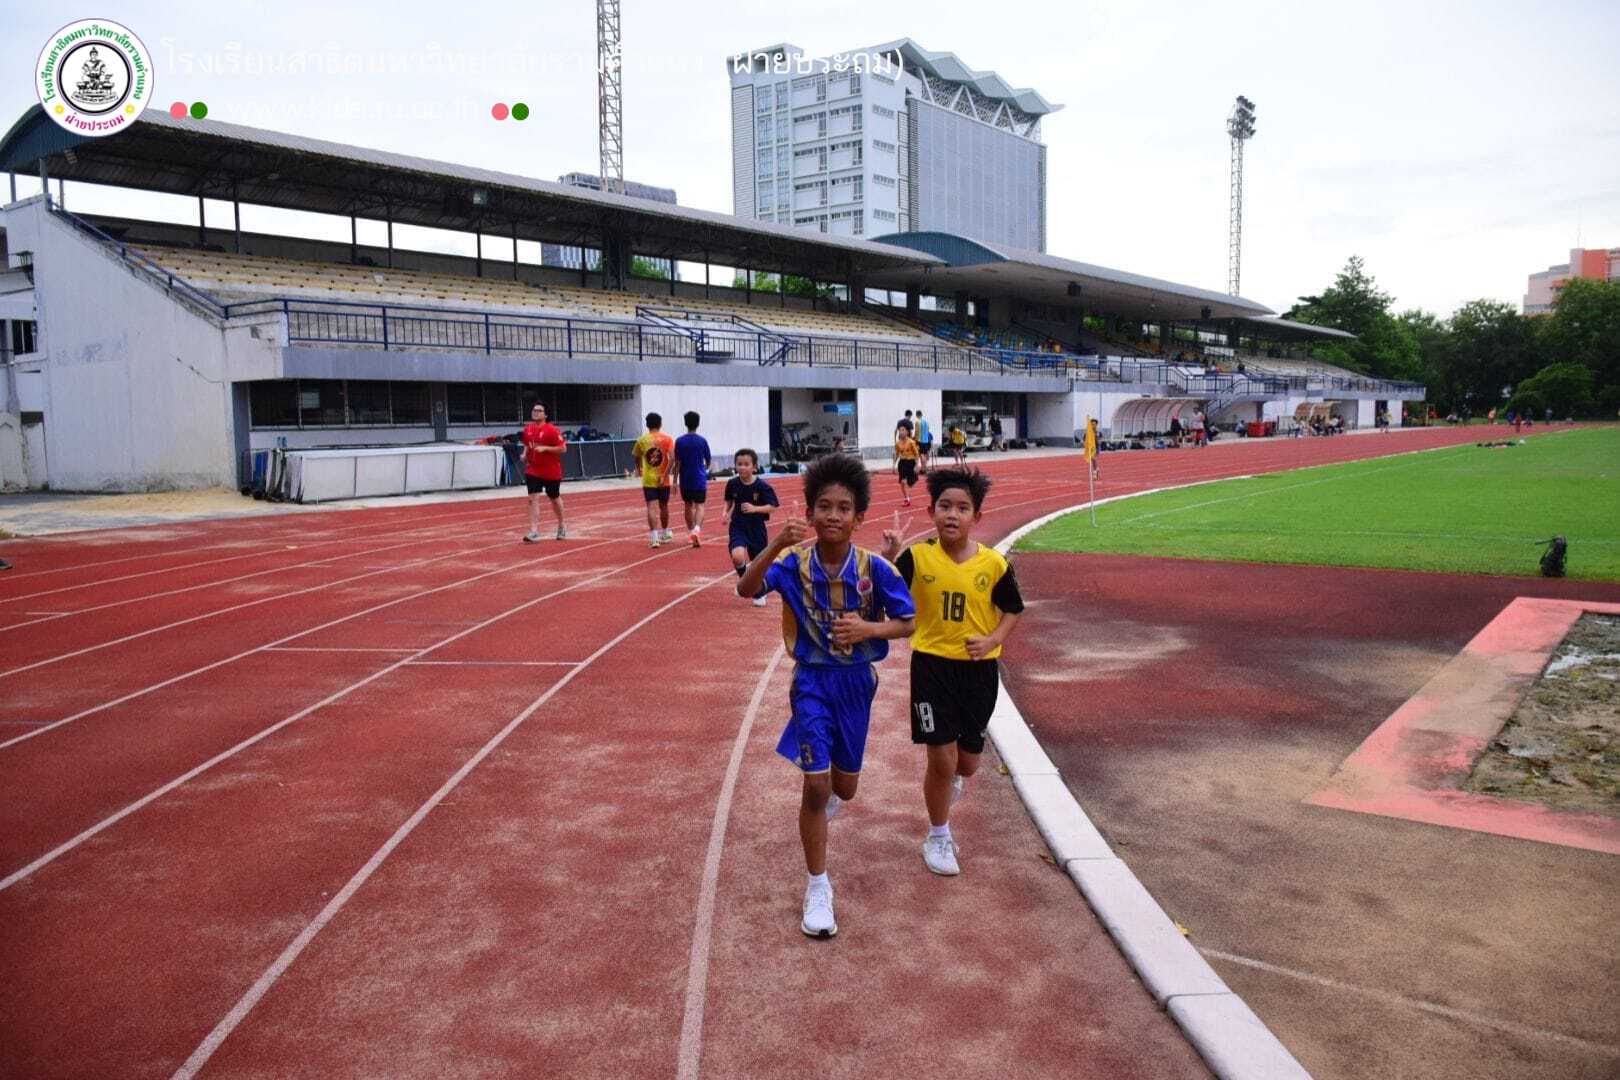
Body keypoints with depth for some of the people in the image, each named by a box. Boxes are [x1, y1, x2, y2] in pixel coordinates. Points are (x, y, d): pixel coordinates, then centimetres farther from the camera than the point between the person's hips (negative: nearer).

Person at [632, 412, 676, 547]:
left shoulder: (642, 440, -1)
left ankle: (654, 536, -17)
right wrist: (665, 476, -14)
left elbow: (636, 457, 10)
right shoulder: (667, 439, -4)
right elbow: (672, 458, -16)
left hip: (648, 480, 0)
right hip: (663, 480, 0)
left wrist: (640, 469, 30)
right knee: (664, 506, 16)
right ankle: (665, 533, 32)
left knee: (651, 508, -4)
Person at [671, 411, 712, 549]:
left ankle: (691, 531, 27)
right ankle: (697, 529, -26)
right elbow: (708, 461, 7)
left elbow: (677, 463, -5)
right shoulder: (702, 441, -4)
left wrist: (675, 480, 0)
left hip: (685, 480, 2)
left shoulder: (679, 441, -4)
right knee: (699, 506, -3)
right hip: (700, 479, -2)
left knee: (688, 506, 16)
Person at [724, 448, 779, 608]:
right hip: (737, 526, 1)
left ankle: (759, 593, 35)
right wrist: (727, 512, -4)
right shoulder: (732, 484, -5)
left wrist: (755, 509, -25)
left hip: (756, 528, -1)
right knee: (737, 557, -24)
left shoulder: (762, 486, -14)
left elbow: (772, 506, -12)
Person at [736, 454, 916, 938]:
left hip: (856, 681, 2)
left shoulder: (874, 568, -14)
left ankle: (827, 794, 58)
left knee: (844, 788, 17)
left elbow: (908, 623, -5)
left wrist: (869, 629, -24)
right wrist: (776, 544, -44)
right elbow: (746, 589, -30)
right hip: (812, 681, -2)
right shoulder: (794, 562, -15)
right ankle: (818, 887, 11)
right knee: (815, 786, -8)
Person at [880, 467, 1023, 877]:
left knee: (968, 758, 14)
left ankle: (953, 779, 54)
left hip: (978, 669, 2)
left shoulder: (993, 563, -7)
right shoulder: (917, 557, -10)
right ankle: (938, 838, 21)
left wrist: (993, 640, -11)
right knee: (941, 757, -3)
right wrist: (887, 558, -25)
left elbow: (1012, 609, 5)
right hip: (932, 665, -2)